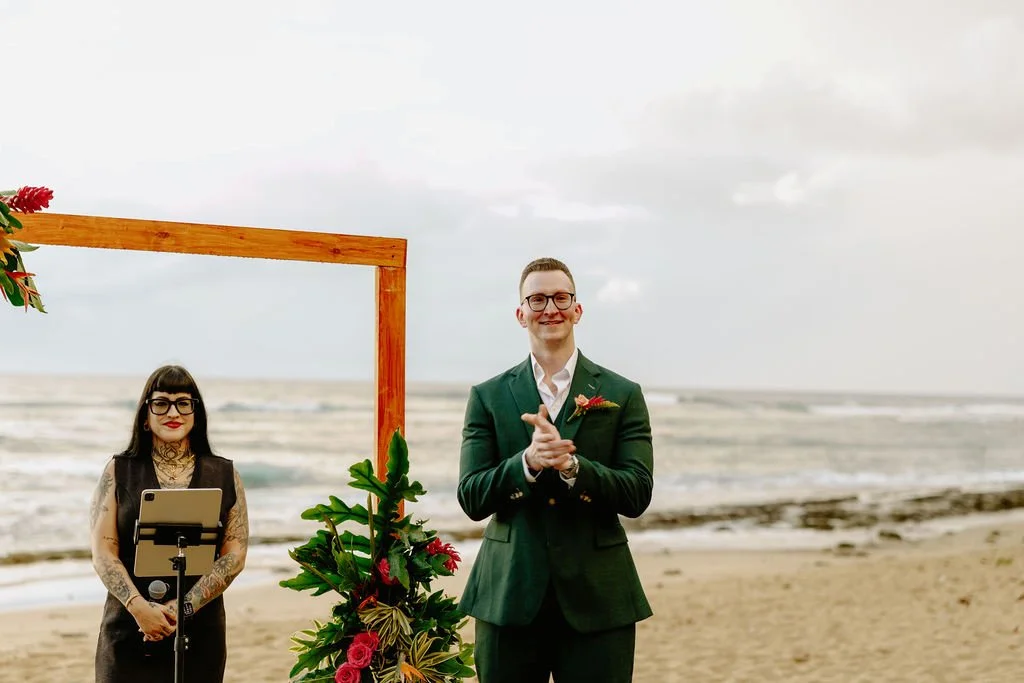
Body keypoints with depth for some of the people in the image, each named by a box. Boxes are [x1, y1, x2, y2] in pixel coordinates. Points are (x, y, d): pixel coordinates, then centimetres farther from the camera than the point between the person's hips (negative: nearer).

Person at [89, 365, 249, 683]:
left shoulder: (224, 475, 5)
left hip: (200, 630, 1)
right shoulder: (119, 472, 5)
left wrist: (184, 607, -12)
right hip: (128, 628, 0)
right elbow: (103, 552, -2)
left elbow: (235, 554, -1)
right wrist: (139, 607, -16)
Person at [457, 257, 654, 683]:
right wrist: (527, 462, -19)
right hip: (510, 598, 1)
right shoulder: (488, 397, 7)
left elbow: (637, 496, -4)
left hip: (596, 600, 0)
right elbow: (471, 499, -1)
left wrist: (569, 463, -20)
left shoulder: (623, 395, 5)